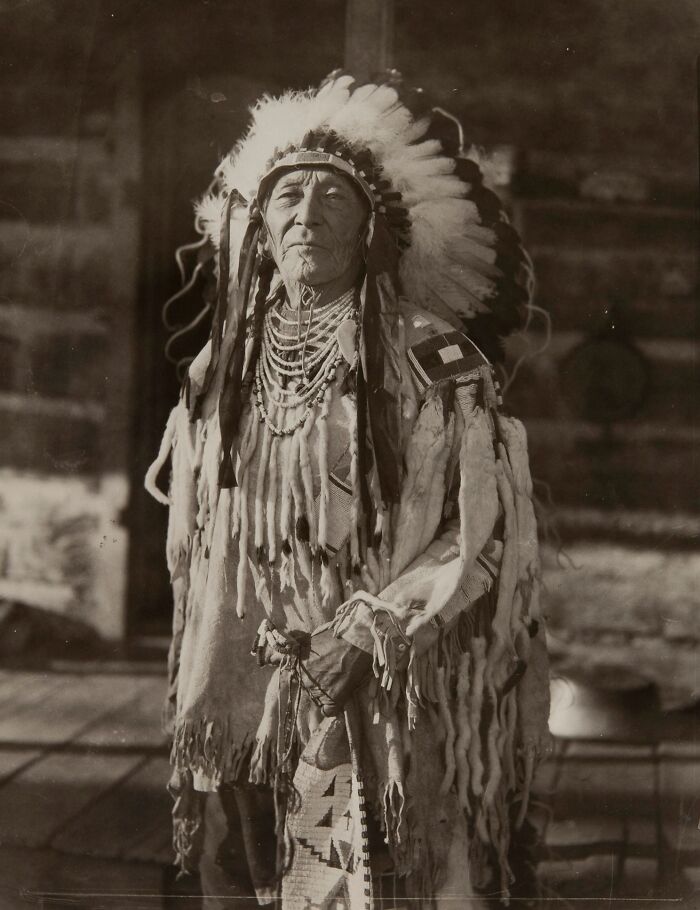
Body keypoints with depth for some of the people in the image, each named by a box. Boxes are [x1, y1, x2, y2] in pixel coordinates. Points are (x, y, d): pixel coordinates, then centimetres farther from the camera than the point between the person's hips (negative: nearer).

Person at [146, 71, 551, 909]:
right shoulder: (219, 374, 8)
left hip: (397, 712, -3)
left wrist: (372, 629, -14)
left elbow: (490, 534, -5)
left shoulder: (432, 363, -5)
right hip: (247, 714, 4)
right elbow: (194, 560, 14)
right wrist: (205, 719, 9)